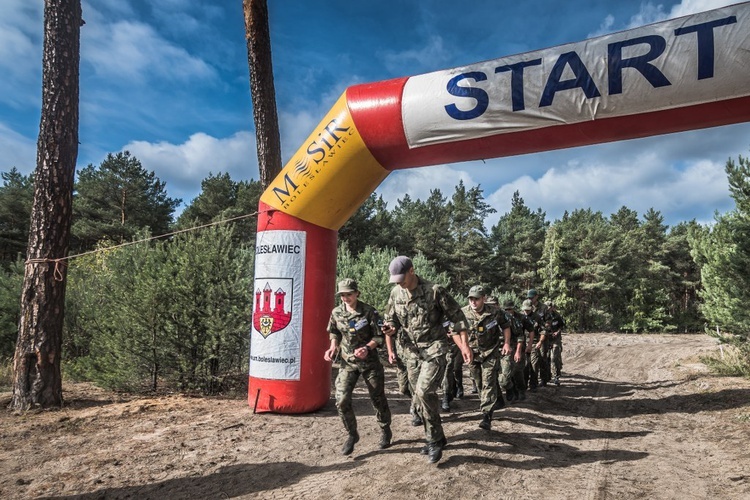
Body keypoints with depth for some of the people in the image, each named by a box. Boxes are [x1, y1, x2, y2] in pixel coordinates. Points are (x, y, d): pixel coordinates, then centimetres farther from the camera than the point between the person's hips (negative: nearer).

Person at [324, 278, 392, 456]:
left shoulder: (369, 312, -13)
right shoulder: (336, 312, -2)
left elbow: (379, 336, -10)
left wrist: (367, 348, -26)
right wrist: (333, 347, -5)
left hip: (370, 362, -2)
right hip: (347, 362, 3)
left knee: (378, 398, 11)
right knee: (341, 400, -9)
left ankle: (385, 431, 37)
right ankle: (352, 434, 14)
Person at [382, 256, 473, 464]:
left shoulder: (434, 291, -14)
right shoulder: (395, 293, 1)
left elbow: (457, 317, -7)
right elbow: (392, 319, 14)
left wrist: (464, 344, -12)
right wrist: (390, 328, -10)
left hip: (434, 348, -6)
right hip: (412, 350, 6)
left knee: (424, 391, -20)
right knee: (421, 394, 12)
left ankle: (434, 440, -1)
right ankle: (437, 437, 30)